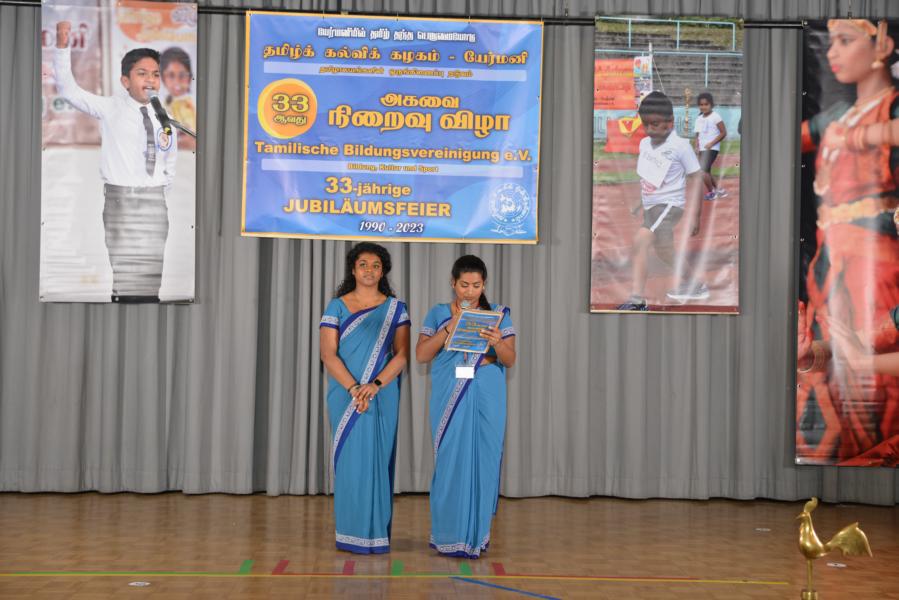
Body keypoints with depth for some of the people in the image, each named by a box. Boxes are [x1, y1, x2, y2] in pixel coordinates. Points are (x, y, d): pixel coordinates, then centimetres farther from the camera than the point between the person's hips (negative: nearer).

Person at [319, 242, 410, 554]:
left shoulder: (395, 309, 7)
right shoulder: (337, 307, 4)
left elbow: (402, 355, -1)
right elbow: (328, 355, -4)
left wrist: (375, 385, -15)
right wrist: (353, 389, -16)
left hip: (383, 397, 1)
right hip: (345, 396, -1)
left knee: (379, 461, 1)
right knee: (350, 460, -1)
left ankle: (378, 533, 7)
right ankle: (352, 534, 5)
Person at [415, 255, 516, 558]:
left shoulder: (498, 314, 6)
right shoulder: (438, 314, 5)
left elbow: (510, 360, -1)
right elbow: (421, 354, -4)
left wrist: (497, 343, -23)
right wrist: (451, 327, -15)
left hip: (486, 400, 1)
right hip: (449, 400, -1)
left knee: (483, 462, 2)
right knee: (451, 463, -2)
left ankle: (477, 534, 13)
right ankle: (449, 535, 7)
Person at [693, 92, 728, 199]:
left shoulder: (715, 117, -9)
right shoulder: (699, 118, 10)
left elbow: (723, 133, -10)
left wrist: (711, 143, -17)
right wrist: (697, 145, -3)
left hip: (712, 149, -7)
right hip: (702, 149, 7)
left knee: (703, 171, -16)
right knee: (706, 172, 12)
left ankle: (711, 192, 0)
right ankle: (719, 190, 29)